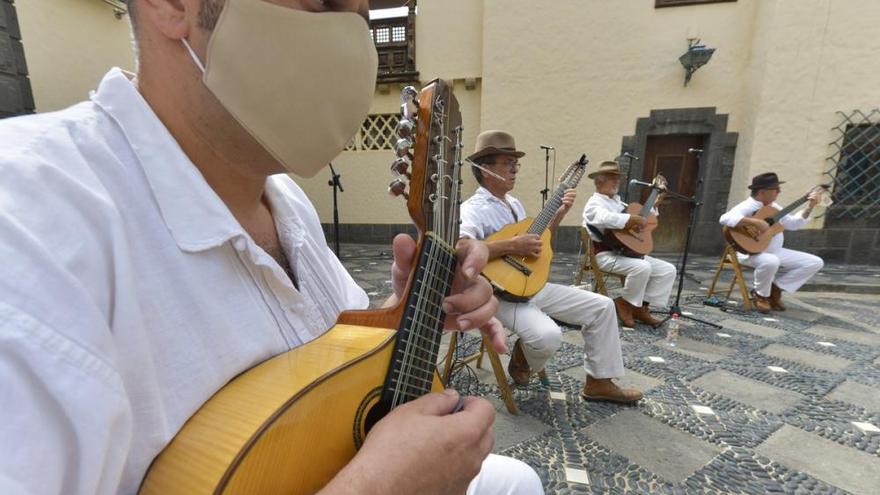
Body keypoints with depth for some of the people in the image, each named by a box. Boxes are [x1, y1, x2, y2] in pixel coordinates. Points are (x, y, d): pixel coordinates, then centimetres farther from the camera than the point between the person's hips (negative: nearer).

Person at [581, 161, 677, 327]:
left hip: (628, 251, 9)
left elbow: (641, 219, 33)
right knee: (642, 267, -32)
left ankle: (641, 306, 1)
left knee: (668, 270, 0)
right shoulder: (594, 203, -6)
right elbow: (607, 219, -31)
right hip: (605, 254, -9)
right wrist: (636, 219, -23)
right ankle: (625, 303, -8)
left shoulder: (617, 201, 21)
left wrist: (654, 204, 24)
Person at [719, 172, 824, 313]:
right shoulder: (747, 207, -17)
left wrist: (809, 207, 11)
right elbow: (725, 218, -37)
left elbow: (793, 224, 21)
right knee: (771, 261, -41)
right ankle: (760, 294, -11)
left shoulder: (773, 207, 12)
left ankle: (775, 288, 6)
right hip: (751, 252, -9)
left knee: (816, 263, 4)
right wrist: (755, 222, -38)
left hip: (775, 252, 9)